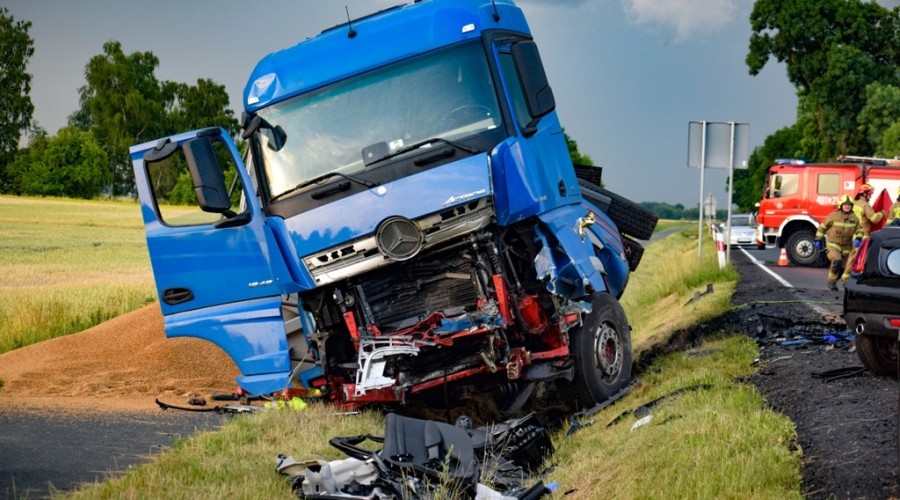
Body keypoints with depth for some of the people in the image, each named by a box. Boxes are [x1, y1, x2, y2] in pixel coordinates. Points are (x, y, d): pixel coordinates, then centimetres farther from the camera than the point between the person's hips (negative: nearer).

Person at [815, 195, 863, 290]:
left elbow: (859, 230, 6)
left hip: (846, 247, 4)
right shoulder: (834, 216, -10)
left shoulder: (854, 218, -1)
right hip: (833, 245, -4)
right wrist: (818, 240, 0)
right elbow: (822, 227, -1)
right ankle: (831, 281, -12)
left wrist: (858, 239, -15)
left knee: (844, 267, 8)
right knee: (837, 260, -28)